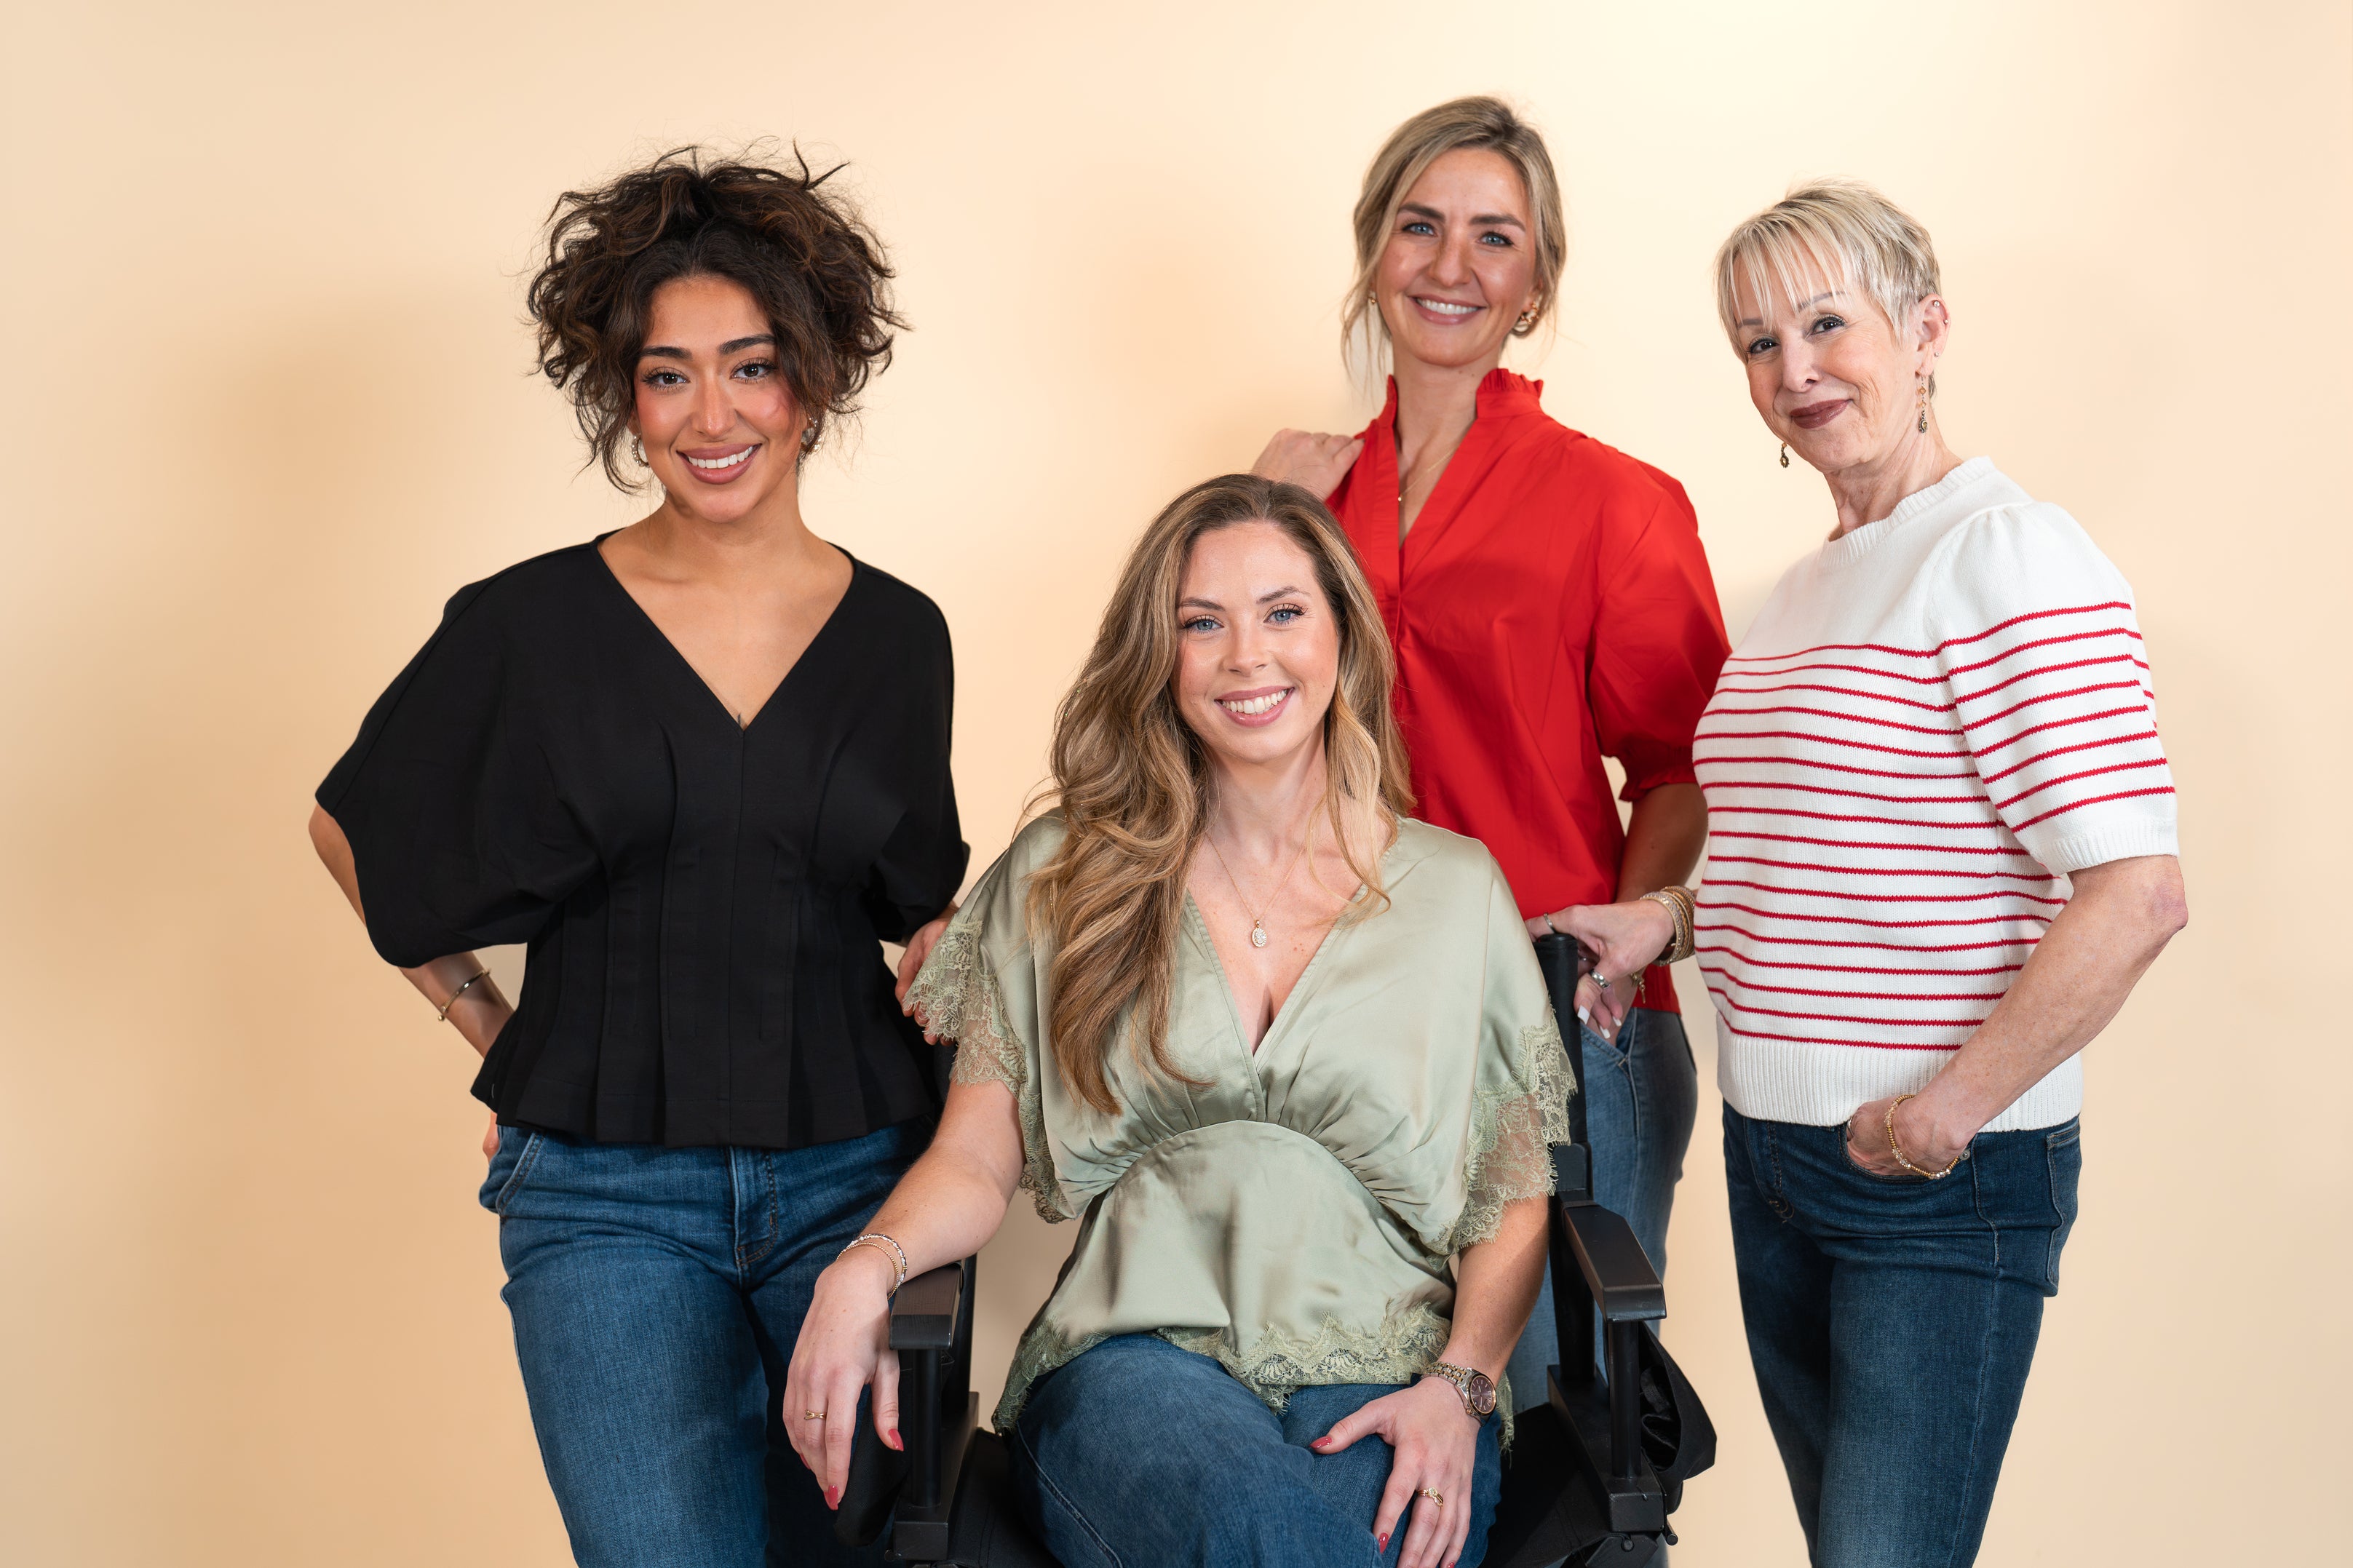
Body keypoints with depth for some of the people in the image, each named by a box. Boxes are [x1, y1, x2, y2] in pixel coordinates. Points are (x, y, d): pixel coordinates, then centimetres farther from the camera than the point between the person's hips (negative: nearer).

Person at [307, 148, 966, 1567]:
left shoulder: (898, 635, 5)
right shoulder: (530, 625, -3)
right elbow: (354, 829, 11)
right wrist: (499, 1038, 7)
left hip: (854, 1180, 3)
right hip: (608, 1198, -2)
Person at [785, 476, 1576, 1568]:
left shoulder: (1456, 887, 11)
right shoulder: (1059, 879, 11)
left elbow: (1514, 1201, 12)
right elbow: (976, 1159, 7)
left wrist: (1460, 1383, -6)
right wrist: (866, 1266, -14)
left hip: (1384, 1378, 1)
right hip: (1133, 1359, -1)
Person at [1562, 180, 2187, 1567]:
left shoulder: (2009, 555, -13)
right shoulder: (1804, 592, 15)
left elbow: (2136, 893, -21)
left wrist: (1946, 1113, -18)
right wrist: (1668, 921, 9)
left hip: (1945, 1186, -8)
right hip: (1778, 1146, 8)